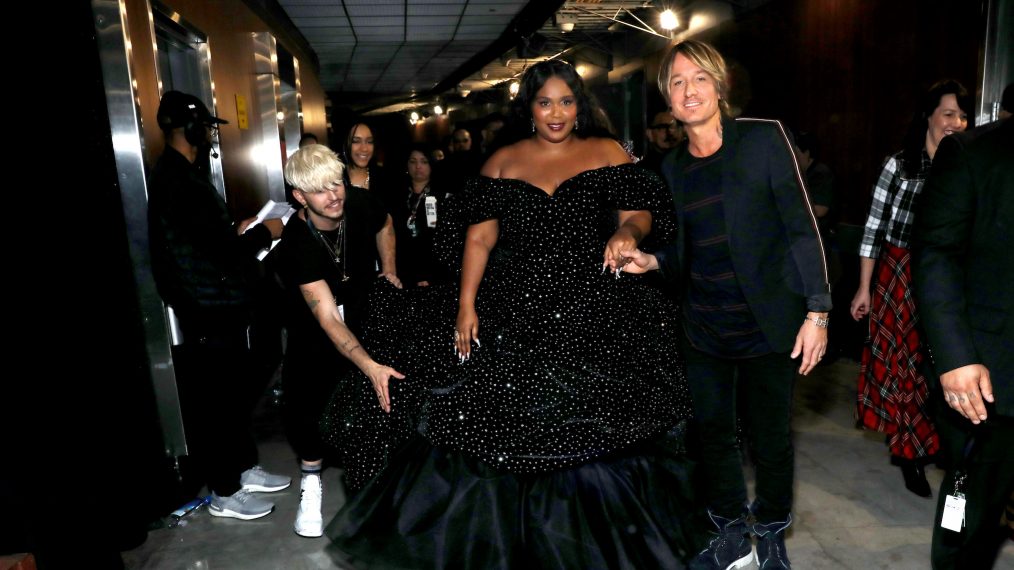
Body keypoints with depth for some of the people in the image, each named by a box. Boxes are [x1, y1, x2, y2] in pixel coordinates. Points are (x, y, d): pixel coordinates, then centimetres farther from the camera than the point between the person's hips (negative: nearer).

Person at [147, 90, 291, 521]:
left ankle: (244, 468, 35)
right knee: (217, 402, 3)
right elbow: (226, 249, -26)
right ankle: (224, 493, 18)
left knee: (237, 393, 19)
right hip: (209, 316, -10)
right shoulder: (181, 181, -21)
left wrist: (237, 232, 12)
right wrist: (264, 232, -10)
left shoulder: (178, 175, 13)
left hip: (220, 311, 10)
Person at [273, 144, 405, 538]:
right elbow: (328, 319, -38)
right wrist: (370, 366, -49)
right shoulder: (297, 244, -30)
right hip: (315, 331, -3)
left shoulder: (359, 206, -19)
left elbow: (383, 225, 9)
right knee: (304, 398, -15)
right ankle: (311, 479, 7)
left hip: (365, 315, 3)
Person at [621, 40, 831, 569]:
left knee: (770, 438, 9)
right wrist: (649, 261, -5)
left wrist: (817, 312, -15)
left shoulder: (763, 138, -6)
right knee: (713, 434, 12)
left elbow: (802, 227, -9)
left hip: (767, 324, -4)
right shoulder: (673, 167, 7)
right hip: (704, 327, 4)